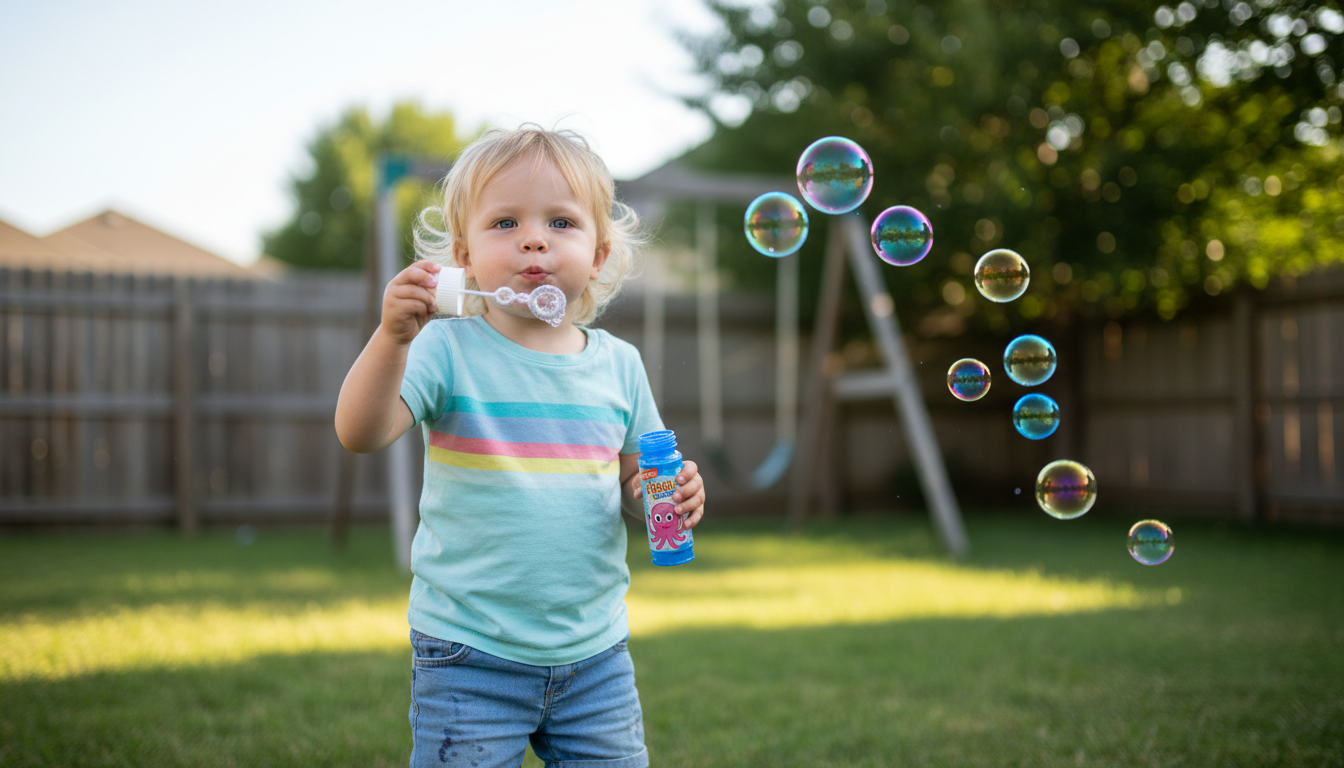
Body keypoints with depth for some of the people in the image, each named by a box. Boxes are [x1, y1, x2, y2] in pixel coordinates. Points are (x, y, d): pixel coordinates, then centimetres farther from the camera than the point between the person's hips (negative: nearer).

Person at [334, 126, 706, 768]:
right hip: (469, 655, -3)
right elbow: (360, 434, -20)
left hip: (595, 654, 4)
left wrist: (670, 492, -8)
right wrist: (394, 335, -35)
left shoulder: (618, 364, 4)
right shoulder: (446, 349, -8)